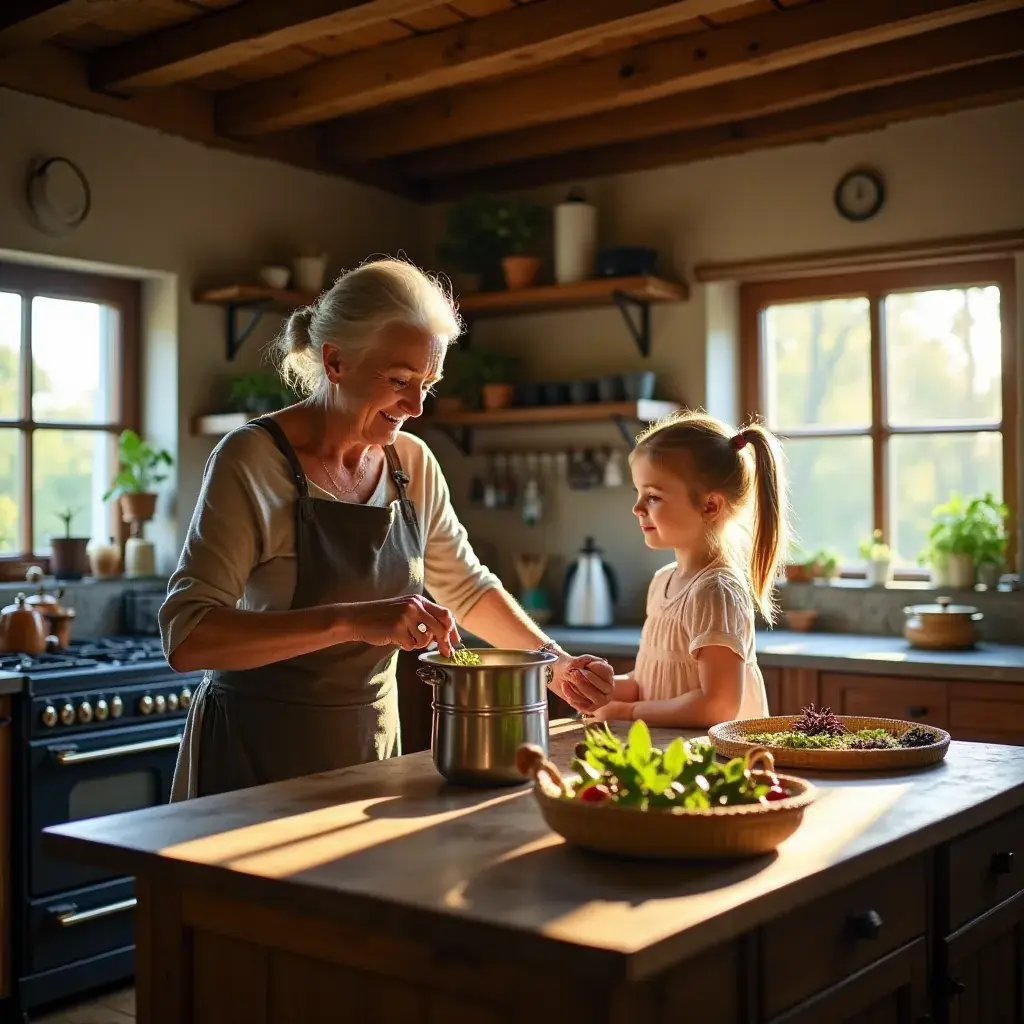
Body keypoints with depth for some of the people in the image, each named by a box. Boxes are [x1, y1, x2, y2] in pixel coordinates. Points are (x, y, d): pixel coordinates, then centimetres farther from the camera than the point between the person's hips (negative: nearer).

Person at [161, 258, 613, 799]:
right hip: (258, 754, -5)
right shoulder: (252, 459, -17)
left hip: (374, 740, 5)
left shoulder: (413, 464, 0)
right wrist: (350, 620, -36)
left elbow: (467, 588, 15)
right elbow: (186, 636, -26)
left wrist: (553, 659, 2)